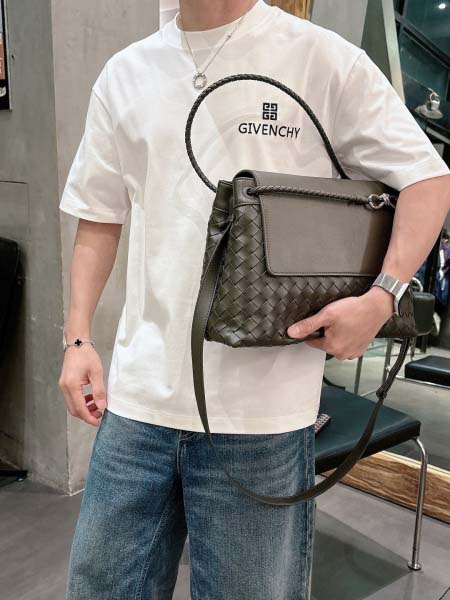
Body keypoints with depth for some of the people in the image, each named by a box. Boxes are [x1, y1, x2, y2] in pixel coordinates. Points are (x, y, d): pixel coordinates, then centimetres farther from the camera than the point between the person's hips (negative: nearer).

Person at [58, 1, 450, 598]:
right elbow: (99, 218, 16)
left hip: (262, 411, -3)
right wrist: (78, 336, 8)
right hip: (138, 395, 4)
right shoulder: (124, 73, 11)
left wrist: (382, 296, -13)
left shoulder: (325, 59, 0)